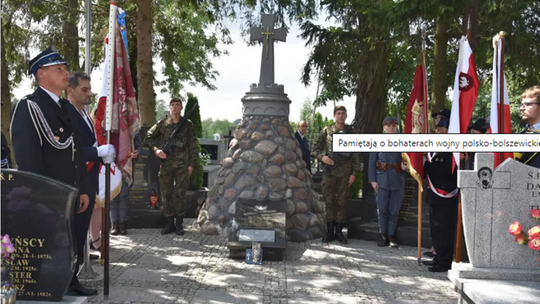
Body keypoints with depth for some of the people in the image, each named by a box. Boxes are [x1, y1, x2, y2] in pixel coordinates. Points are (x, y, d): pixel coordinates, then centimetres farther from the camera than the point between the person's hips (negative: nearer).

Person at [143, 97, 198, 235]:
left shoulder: (188, 124, 6)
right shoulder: (162, 124, 8)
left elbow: (193, 146, 5)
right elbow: (148, 137, 10)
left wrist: (191, 164, -1)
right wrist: (156, 149, -7)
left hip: (182, 165, -2)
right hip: (166, 164, 2)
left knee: (181, 194, -1)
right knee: (166, 194, 4)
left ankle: (179, 224, 8)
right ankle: (169, 223, 13)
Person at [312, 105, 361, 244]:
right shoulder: (326, 131, 7)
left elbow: (355, 155, 7)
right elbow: (315, 148, 11)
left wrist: (354, 173, -1)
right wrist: (322, 157, -10)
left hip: (345, 172, 0)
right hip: (329, 171, 0)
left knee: (342, 202, 3)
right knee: (329, 201, 2)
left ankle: (339, 231, 11)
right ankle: (330, 231, 10)